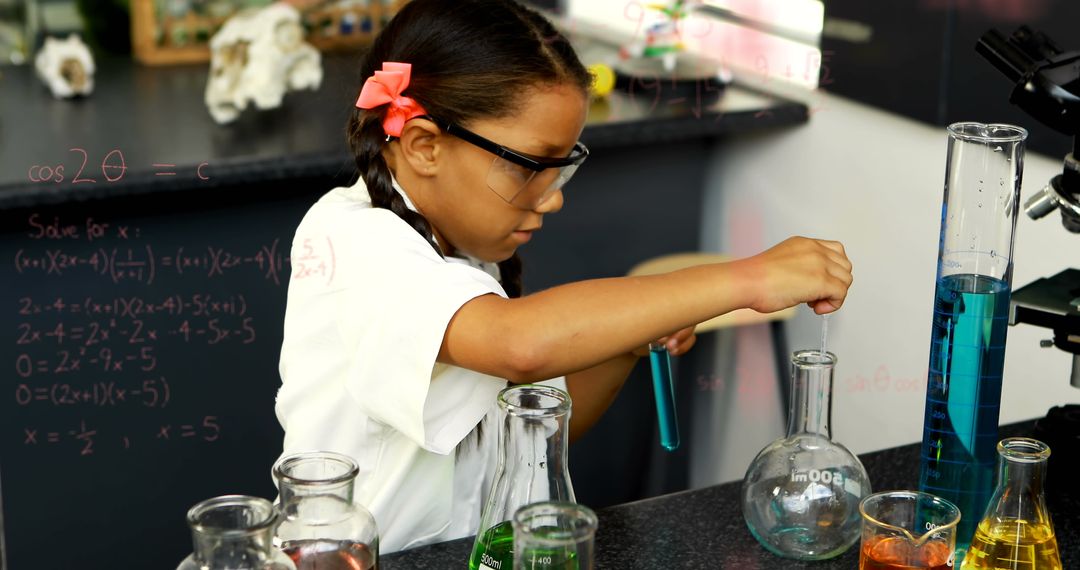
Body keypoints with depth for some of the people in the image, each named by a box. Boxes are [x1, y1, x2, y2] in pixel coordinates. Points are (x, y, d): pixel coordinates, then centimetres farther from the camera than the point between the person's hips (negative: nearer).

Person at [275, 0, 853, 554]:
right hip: (357, 560, -6)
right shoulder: (353, 240, -16)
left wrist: (631, 339, -3)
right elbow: (520, 343, -33)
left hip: (463, 555, 6)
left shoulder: (464, 257, 7)